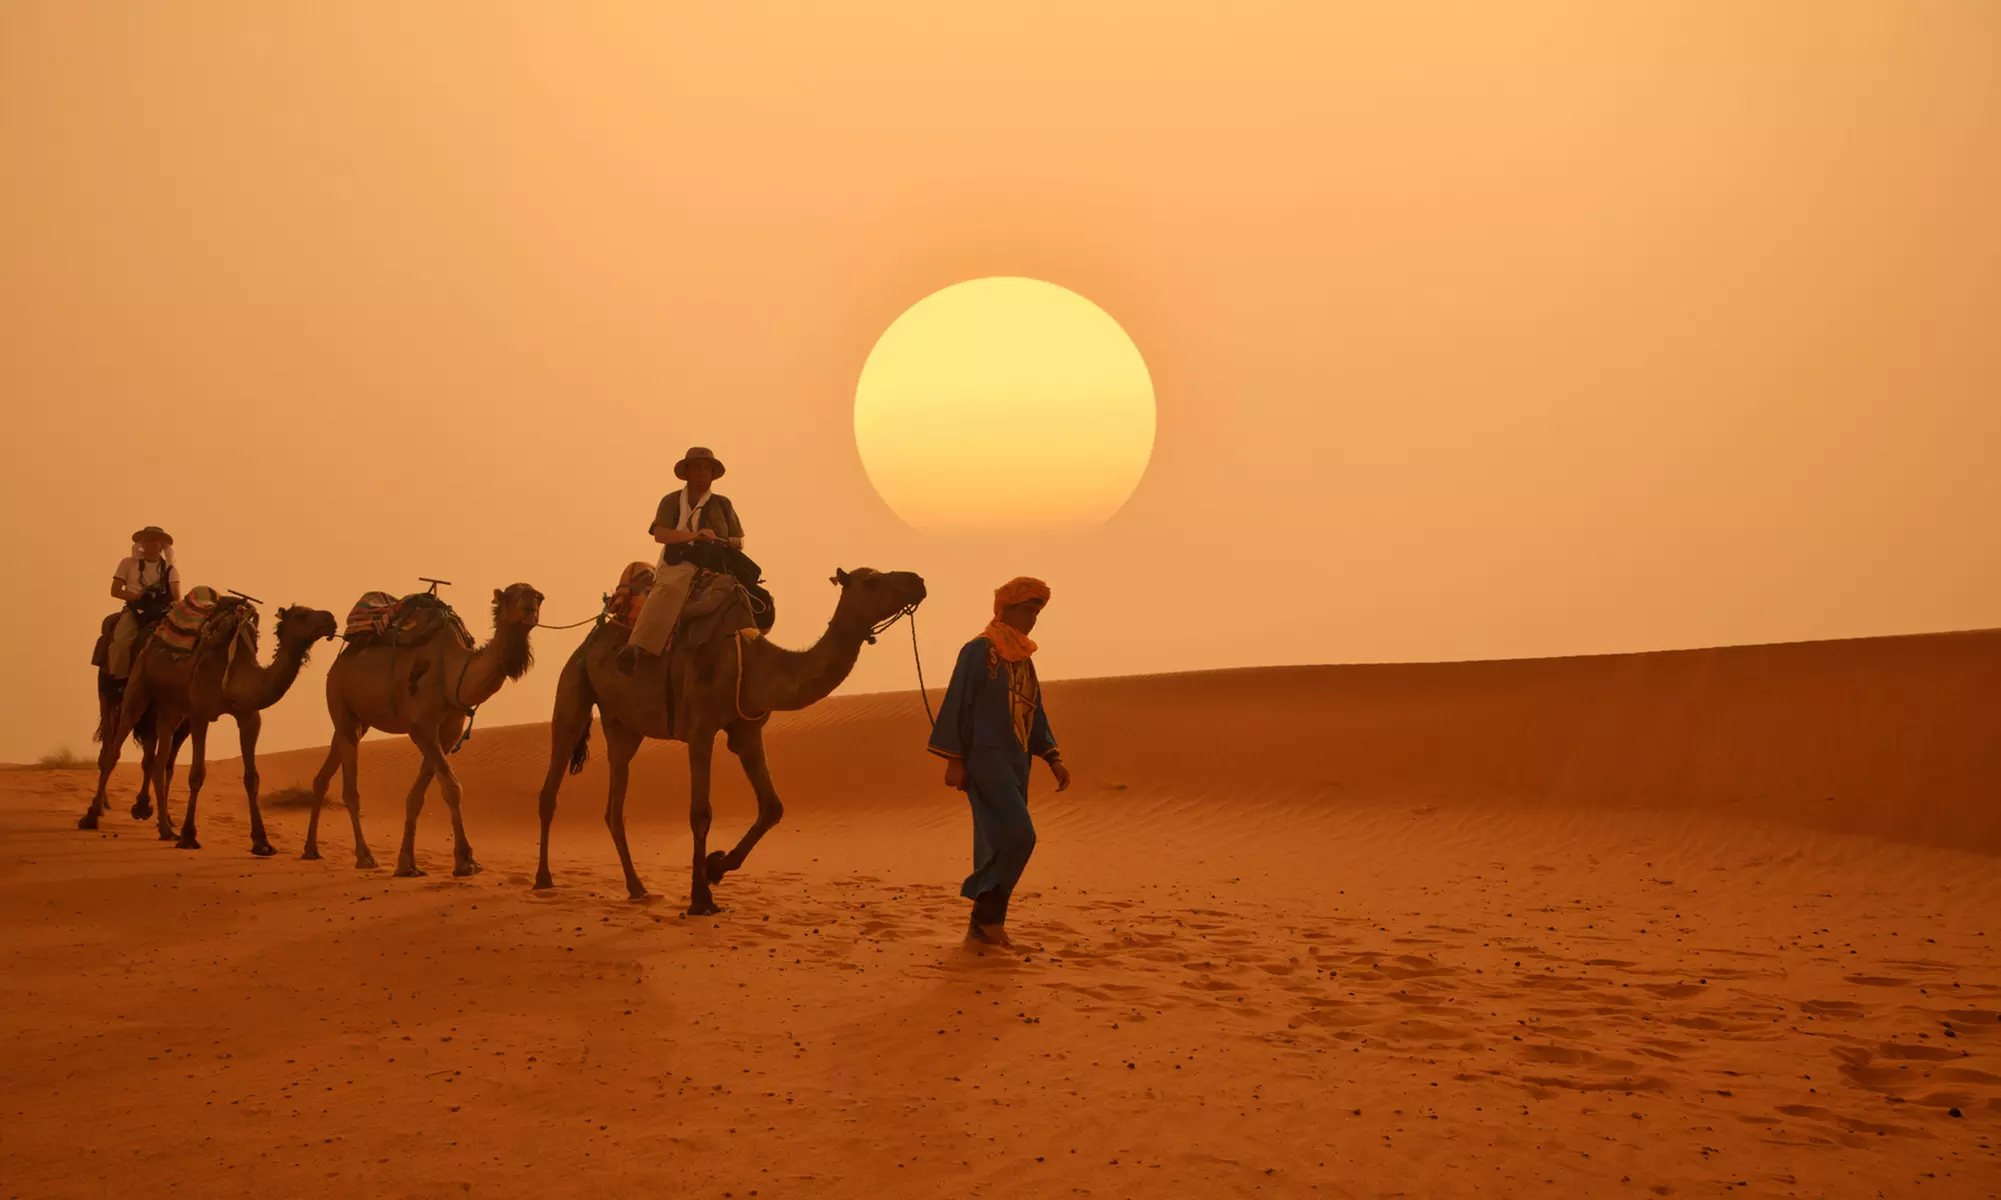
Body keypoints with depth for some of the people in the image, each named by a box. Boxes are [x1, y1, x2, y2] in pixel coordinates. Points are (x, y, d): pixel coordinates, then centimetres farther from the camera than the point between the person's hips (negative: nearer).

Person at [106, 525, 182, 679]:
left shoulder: (170, 569, 7)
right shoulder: (128, 563, 4)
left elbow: (176, 596, -5)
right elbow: (115, 591, 1)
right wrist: (138, 596, -15)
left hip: (161, 611, 2)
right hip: (135, 609, -2)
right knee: (121, 641, -28)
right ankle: (119, 680, -15)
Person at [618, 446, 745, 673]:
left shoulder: (723, 504, 20)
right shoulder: (671, 501, 14)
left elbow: (739, 542, 23)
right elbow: (660, 534, -3)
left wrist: (728, 542, -3)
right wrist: (694, 535, -18)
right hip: (677, 566, -3)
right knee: (669, 589, -36)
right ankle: (636, 648, -51)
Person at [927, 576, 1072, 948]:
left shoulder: (1024, 659, 16)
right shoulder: (978, 651, -8)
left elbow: (1035, 715, 19)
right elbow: (956, 704, -10)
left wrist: (1053, 758, 10)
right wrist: (953, 760, -14)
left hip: (1015, 764, 8)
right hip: (985, 759, -8)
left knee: (998, 843, 7)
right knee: (1017, 836, -18)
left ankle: (981, 926, 12)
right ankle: (989, 914, -5)